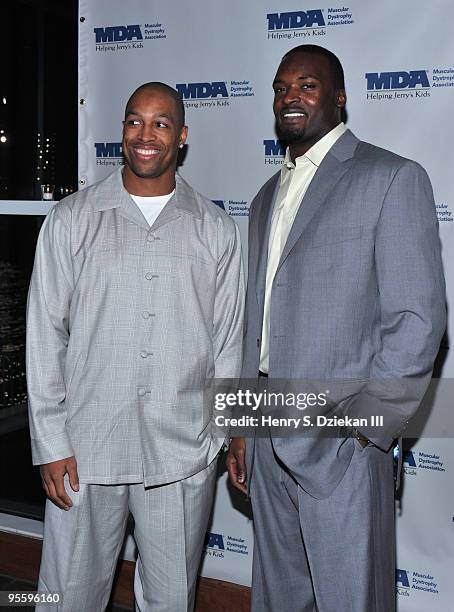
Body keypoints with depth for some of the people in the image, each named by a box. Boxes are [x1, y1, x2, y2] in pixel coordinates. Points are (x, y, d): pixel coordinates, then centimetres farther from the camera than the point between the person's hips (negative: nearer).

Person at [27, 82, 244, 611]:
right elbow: (45, 336, 0)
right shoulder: (71, 220, 1)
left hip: (183, 454, 1)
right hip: (85, 448, 0)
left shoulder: (216, 229, 5)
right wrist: (51, 444, -3)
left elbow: (227, 341, 7)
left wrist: (225, 436, 5)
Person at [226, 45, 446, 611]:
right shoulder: (267, 197, 17)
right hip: (269, 440, 7)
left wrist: (363, 425, -14)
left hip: (341, 440, -6)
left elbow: (418, 319, -11)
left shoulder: (392, 178, -5)